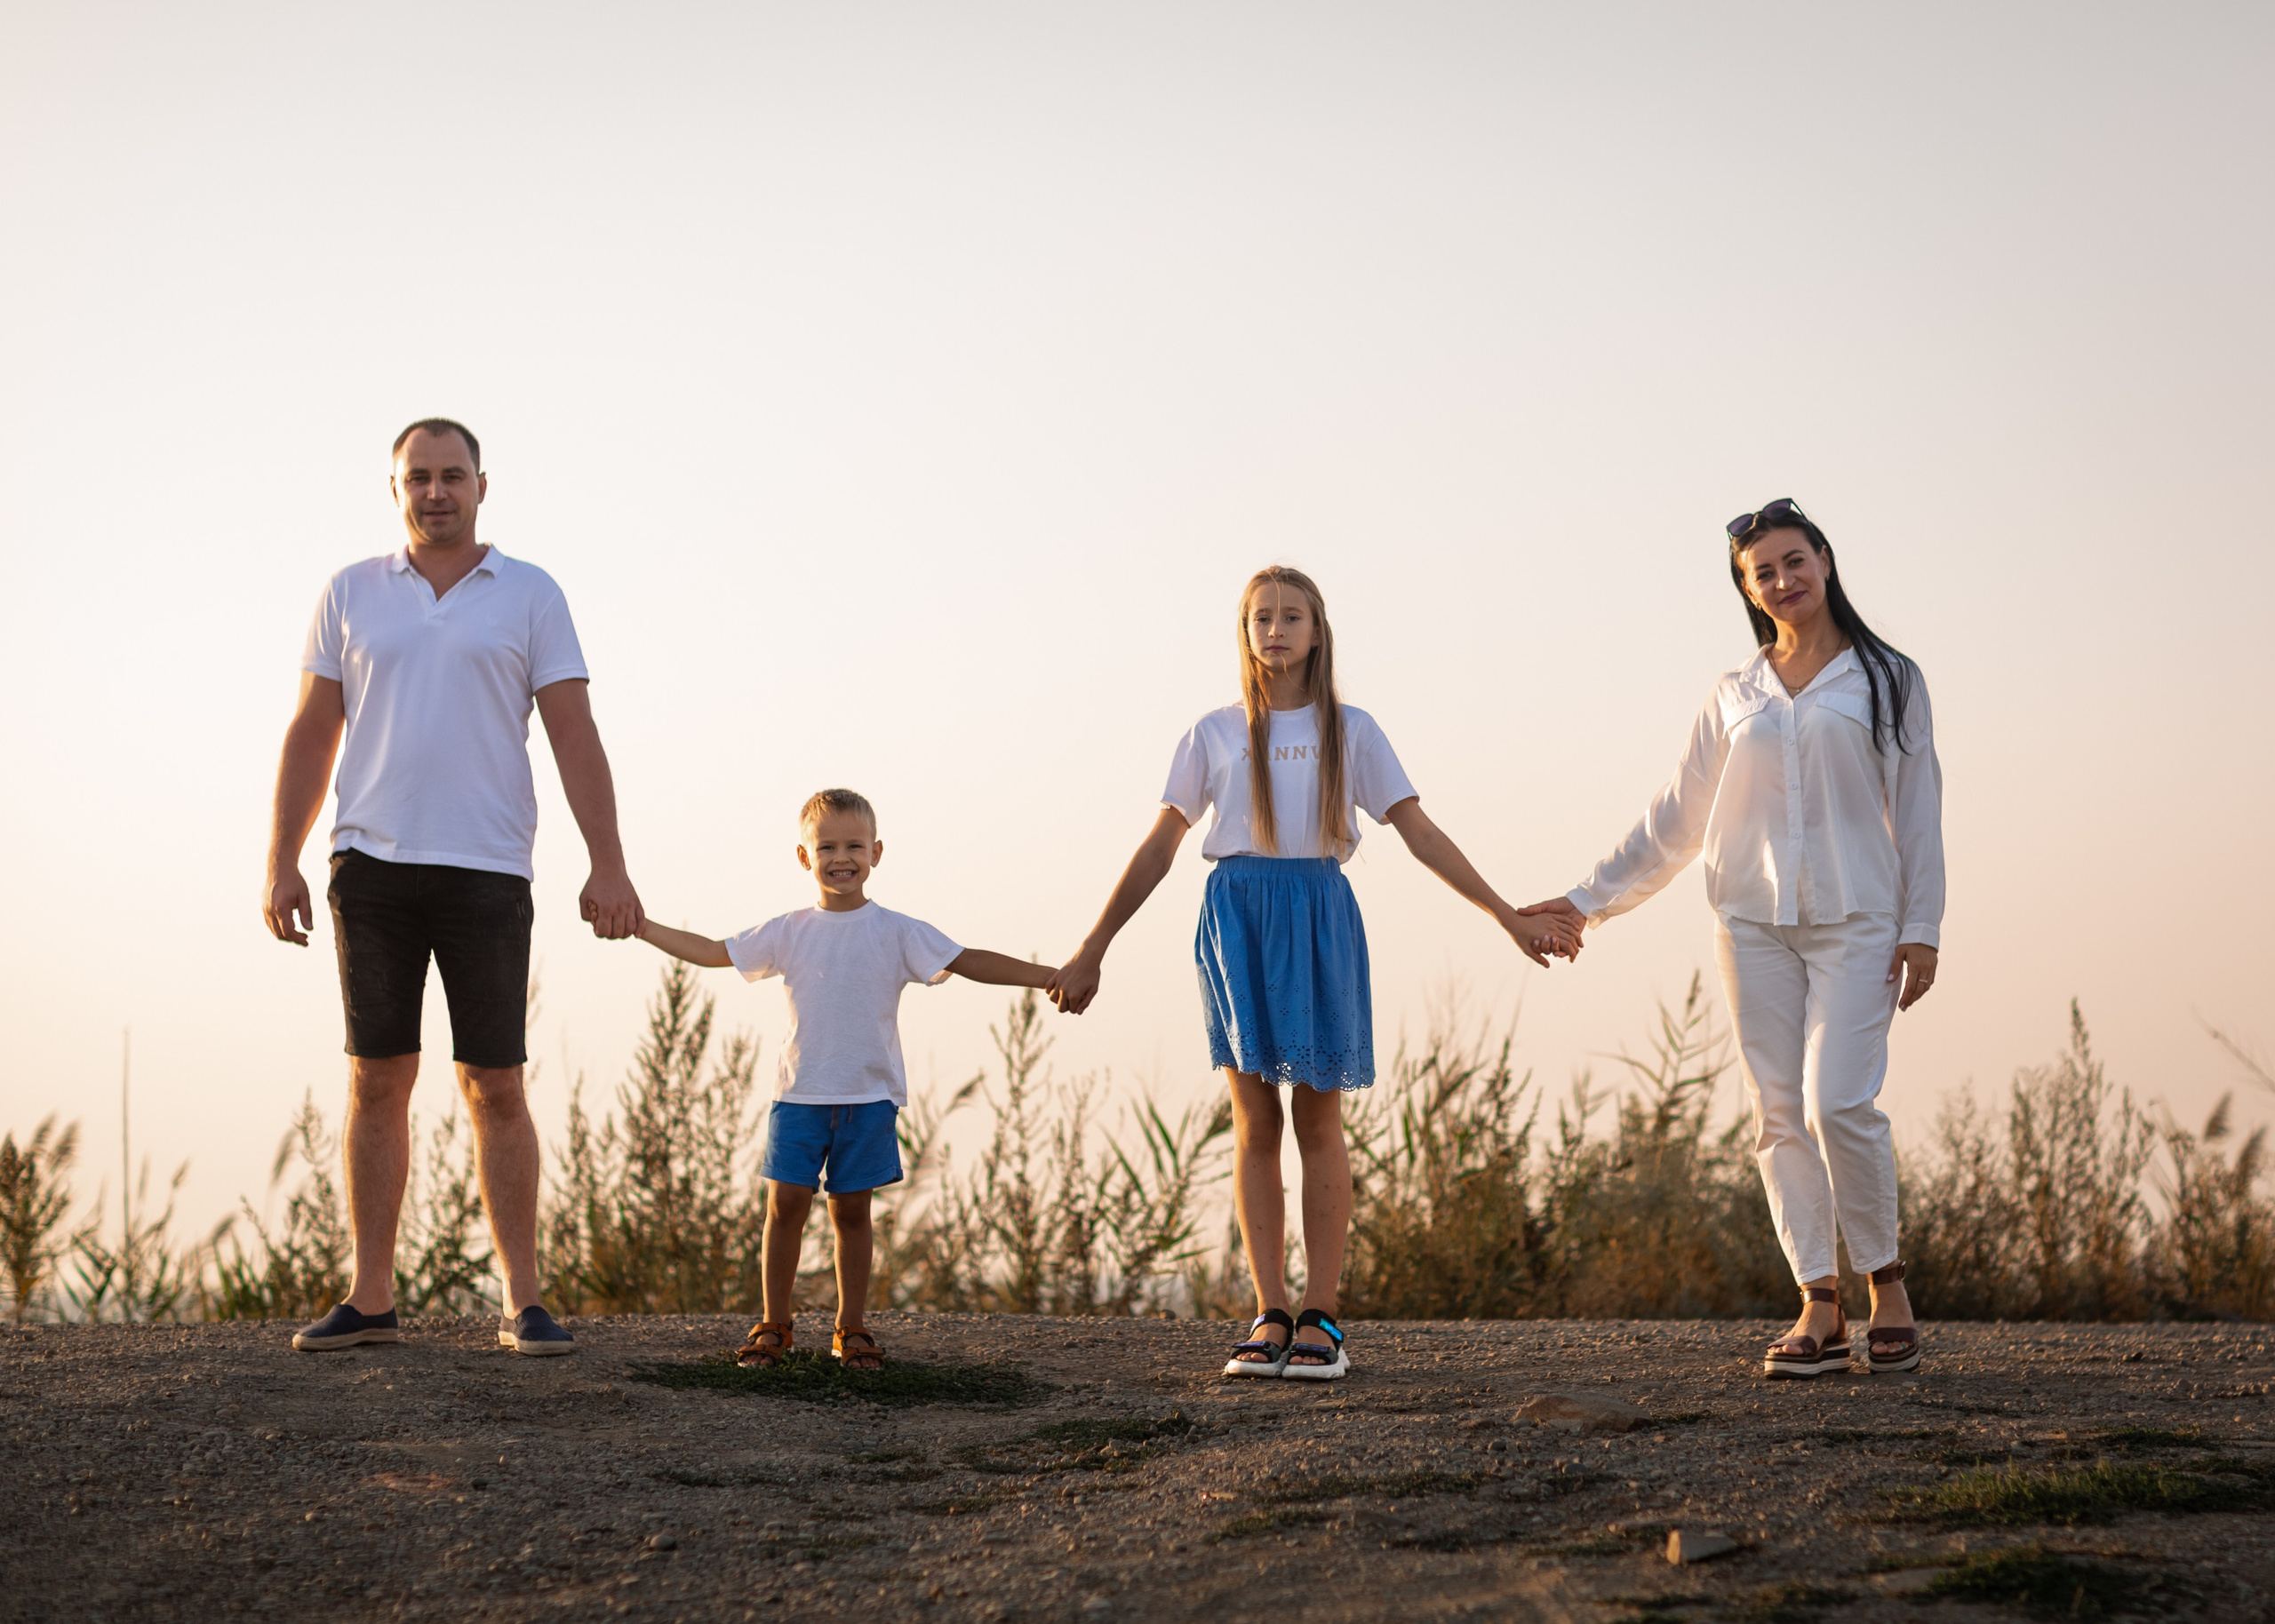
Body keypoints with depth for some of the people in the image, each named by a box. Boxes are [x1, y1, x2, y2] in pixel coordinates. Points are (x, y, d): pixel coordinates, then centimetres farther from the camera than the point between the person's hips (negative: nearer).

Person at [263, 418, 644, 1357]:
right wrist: (280, 864, 3)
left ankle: (523, 1304, 2)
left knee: (496, 1090, -2)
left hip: (486, 873, -2)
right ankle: (370, 1299, 9)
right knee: (377, 1080, 3)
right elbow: (311, 735, 10)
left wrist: (608, 865, -7)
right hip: (371, 866, 2)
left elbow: (574, 736, 1)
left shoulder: (530, 596, 6)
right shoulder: (351, 594, 10)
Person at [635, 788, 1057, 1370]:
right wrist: (637, 925, 8)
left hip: (869, 1096, -1)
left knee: (852, 1208, 3)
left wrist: (1054, 977, -7)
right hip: (800, 1093, 1)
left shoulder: (896, 933, 1)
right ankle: (773, 1324, 8)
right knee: (786, 1202, -4)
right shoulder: (789, 933, 4)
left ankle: (851, 1328, 14)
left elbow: (969, 962, 0)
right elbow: (712, 952, 11)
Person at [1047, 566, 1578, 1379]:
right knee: (1254, 1122, -1)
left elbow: (1420, 833, 7)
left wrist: (1510, 918, 1)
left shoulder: (1350, 731, 8)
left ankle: (1319, 1316, 2)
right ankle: (1269, 1315, 2)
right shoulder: (1216, 733, 9)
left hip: (1318, 912, 0)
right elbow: (1158, 849, 12)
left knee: (1318, 1121, -1)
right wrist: (1091, 949, 10)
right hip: (1237, 912, 1)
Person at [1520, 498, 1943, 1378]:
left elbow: (1917, 811, 5)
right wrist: (1589, 899, 15)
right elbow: (1675, 820, 18)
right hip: (1753, 922, 3)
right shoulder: (1735, 696, 14)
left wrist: (1922, 929, -2)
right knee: (1780, 1114, -1)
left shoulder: (1887, 679, 7)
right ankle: (1819, 1307, 4)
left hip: (1855, 920, -3)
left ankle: (1887, 1284, 2)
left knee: (1837, 1103, -15)